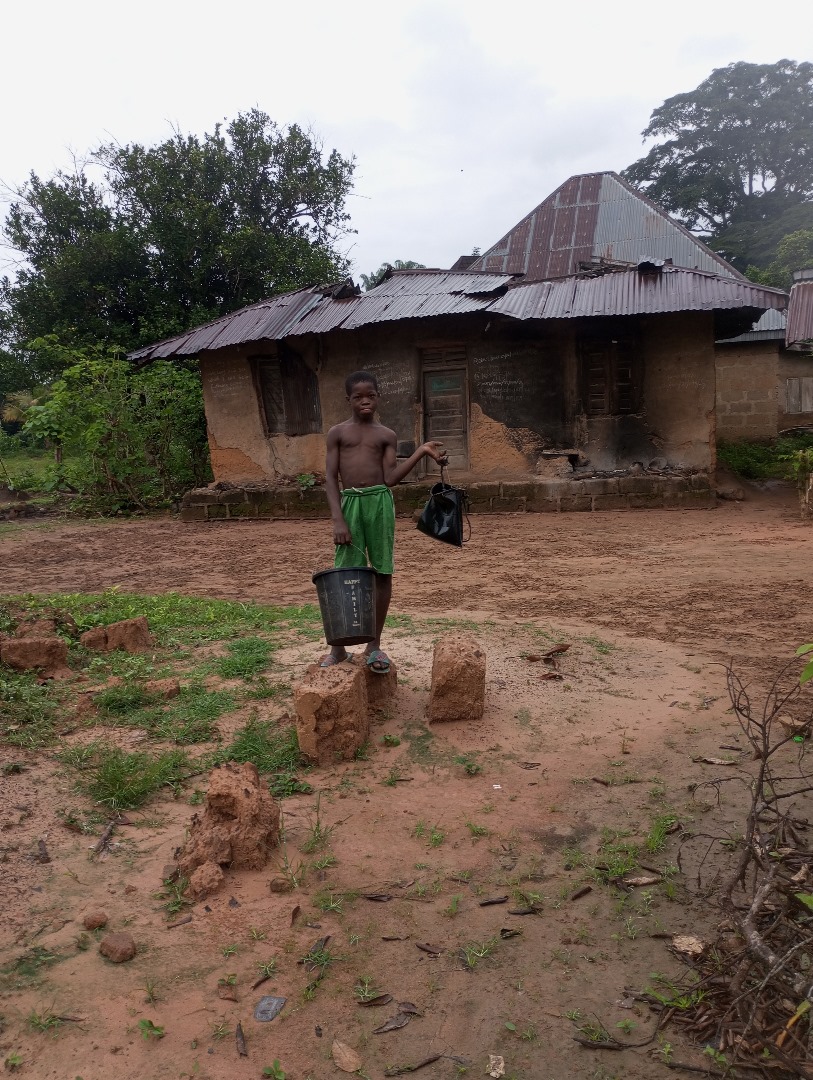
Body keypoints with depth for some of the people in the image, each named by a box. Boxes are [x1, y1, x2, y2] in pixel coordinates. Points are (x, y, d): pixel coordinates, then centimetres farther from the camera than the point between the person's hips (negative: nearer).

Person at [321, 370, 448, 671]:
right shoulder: (337, 433, 7)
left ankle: (374, 644, 12)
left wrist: (421, 452, -8)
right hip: (349, 502, -1)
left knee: (382, 573, 1)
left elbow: (391, 478, 1)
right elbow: (330, 477, 1)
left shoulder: (386, 435, 10)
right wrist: (338, 519, -10)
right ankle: (338, 647, 10)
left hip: (380, 501, 1)